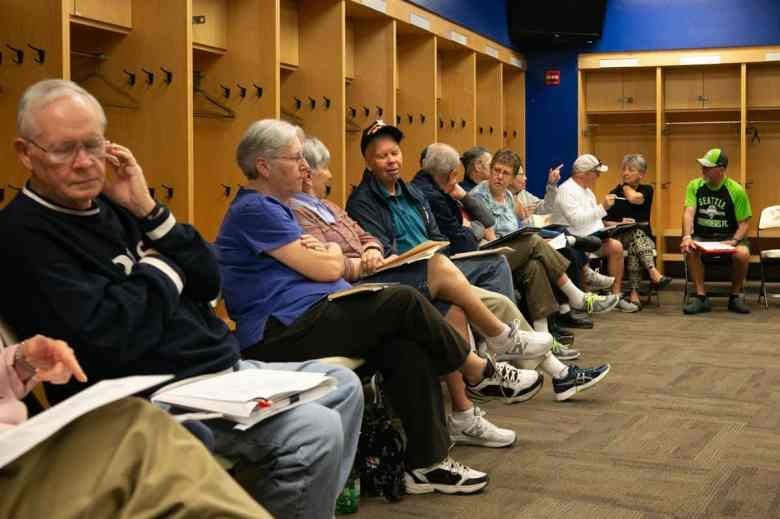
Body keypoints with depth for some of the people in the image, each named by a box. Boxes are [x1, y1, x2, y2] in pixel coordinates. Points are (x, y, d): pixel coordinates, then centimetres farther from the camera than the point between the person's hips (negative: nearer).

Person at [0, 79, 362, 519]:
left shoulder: (113, 207, 11)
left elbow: (208, 283, 8)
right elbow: (106, 338, -27)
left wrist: (149, 210, -5)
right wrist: (161, 269, -10)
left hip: (221, 367, 9)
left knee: (343, 387, 15)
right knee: (316, 432, -24)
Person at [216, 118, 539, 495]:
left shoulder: (270, 207, 22)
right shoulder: (254, 209, -10)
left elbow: (324, 266, 18)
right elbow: (329, 268, -14)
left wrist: (319, 251, -6)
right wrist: (332, 251, 10)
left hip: (308, 320, 10)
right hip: (282, 334, -10)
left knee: (408, 348, -13)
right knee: (403, 302, -18)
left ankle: (427, 462, -12)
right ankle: (480, 374, 3)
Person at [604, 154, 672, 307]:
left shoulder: (646, 190, 10)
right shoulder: (614, 194, 10)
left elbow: (635, 198, -14)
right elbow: (605, 222, 6)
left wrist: (624, 185, 5)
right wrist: (620, 223, -13)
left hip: (644, 236, 0)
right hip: (620, 237, 0)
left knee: (634, 245, -35)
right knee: (636, 235, -35)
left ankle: (634, 292, -42)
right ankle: (653, 273, -52)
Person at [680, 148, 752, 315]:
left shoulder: (736, 190, -6)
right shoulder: (694, 186, 0)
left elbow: (744, 222, -5)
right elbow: (689, 212, -11)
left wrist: (734, 241, -22)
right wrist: (687, 236, -28)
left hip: (728, 237, -1)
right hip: (701, 236, 1)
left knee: (743, 253, -32)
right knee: (690, 250, -32)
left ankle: (736, 296, -6)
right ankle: (701, 297, -21)